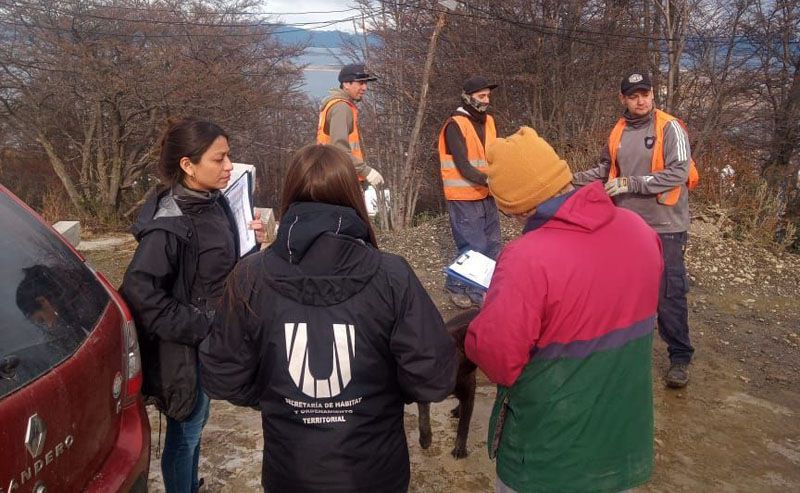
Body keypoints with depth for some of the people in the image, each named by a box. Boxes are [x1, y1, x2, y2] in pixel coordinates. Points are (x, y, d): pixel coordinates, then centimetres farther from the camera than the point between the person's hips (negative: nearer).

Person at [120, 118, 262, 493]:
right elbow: (139, 291, -27)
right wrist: (197, 327, -23)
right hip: (186, 349, -8)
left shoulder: (215, 203, -1)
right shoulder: (170, 225, -25)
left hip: (212, 339, 8)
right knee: (185, 433, 10)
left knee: (196, 424, 25)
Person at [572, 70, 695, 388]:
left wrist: (631, 183, -22)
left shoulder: (669, 128, -11)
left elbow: (678, 172, -19)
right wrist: (574, 180, 6)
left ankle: (680, 356, 14)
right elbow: (606, 170, 19)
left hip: (663, 226, -6)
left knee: (669, 294, 0)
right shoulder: (619, 132, 7)